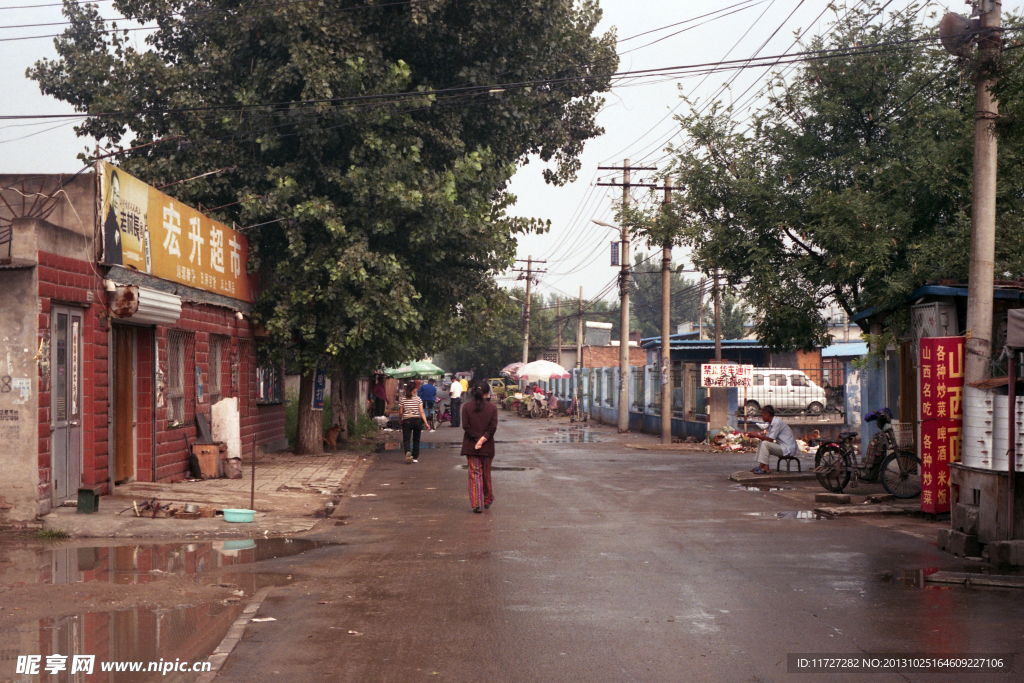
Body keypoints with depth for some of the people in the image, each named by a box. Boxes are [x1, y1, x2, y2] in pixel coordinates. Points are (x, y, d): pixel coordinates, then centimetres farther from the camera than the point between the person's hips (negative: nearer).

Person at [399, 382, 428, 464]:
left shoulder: (403, 399, -1)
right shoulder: (417, 399, -2)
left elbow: (401, 412, 2)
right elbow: (421, 412, -7)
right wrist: (426, 423, -6)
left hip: (406, 421, -1)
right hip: (417, 420, 1)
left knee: (406, 439, -3)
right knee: (416, 440, 15)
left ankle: (407, 453, -31)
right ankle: (415, 457, 18)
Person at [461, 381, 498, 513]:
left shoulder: (466, 407, -3)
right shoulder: (492, 408, -4)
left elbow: (466, 426, -7)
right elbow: (492, 428, -10)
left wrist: (477, 439, -6)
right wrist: (482, 439, -13)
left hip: (470, 447, -1)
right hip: (487, 447, 1)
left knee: (474, 474, 1)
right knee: (486, 474, 16)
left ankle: (476, 504, -8)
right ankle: (488, 500, 32)